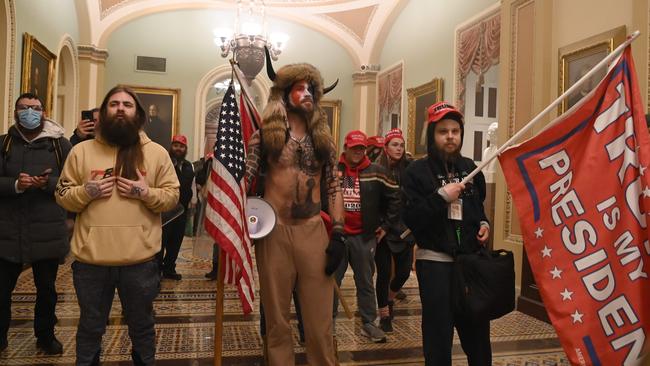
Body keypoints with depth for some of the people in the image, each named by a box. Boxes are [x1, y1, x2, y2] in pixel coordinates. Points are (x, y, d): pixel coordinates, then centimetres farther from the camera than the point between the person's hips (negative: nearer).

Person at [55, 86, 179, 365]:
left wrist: (146, 193, -15)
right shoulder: (81, 151, 5)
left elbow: (172, 196, 2)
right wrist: (86, 191, -12)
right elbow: (63, 196, 7)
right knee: (90, 327, 19)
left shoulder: (157, 153, 2)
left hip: (140, 260, -1)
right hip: (90, 259, 1)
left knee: (142, 327, 16)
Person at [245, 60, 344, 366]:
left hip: (313, 230, 2)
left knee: (320, 318, 5)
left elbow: (334, 187, 8)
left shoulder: (323, 138, 11)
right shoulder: (265, 133, 3)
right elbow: (244, 179, -2)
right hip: (274, 230, -1)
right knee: (277, 317, 10)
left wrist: (338, 234, -1)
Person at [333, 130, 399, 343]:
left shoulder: (376, 173, 0)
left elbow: (394, 198, 5)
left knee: (365, 281, 9)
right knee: (332, 280, 9)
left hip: (365, 237, 0)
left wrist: (385, 225, 5)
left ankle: (368, 323, 21)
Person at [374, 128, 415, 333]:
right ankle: (384, 315, 23)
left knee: (404, 271, 8)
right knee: (384, 273, 5)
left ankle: (390, 299, 40)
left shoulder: (409, 169, 0)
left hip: (404, 229, 3)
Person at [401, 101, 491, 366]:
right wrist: (441, 197, -21)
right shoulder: (417, 171, -6)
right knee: (438, 335, 3)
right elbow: (410, 219, -15)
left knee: (477, 330, 11)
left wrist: (483, 224, 6)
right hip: (434, 261, -4)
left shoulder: (470, 168, 10)